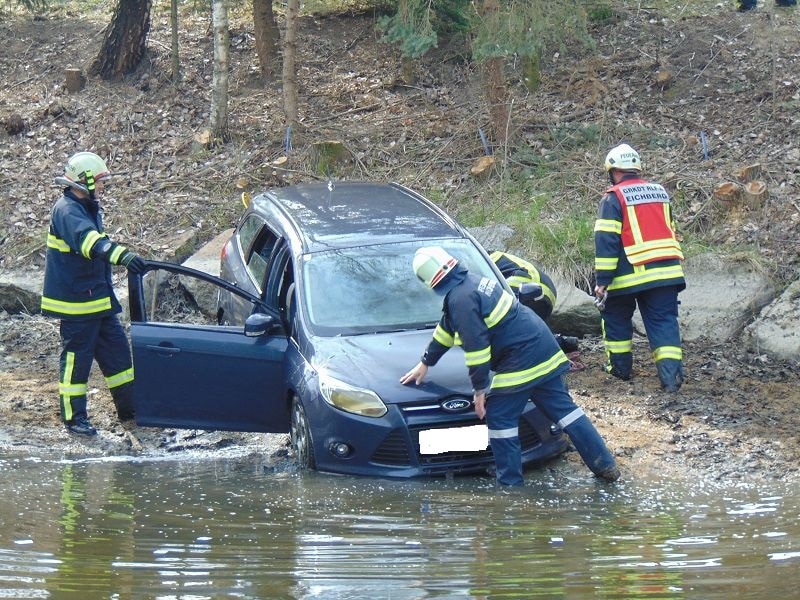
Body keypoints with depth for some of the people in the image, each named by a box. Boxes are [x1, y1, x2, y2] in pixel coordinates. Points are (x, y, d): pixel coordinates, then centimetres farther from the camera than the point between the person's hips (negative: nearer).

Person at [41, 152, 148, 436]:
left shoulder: (89, 209, 13)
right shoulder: (67, 210, -19)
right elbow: (88, 239, -38)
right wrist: (122, 255, -52)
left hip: (98, 298, 10)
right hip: (75, 300, -10)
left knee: (116, 349, 13)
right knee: (77, 357, -1)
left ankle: (129, 407, 23)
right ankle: (74, 417, 8)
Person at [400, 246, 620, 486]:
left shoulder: (460, 299, -16)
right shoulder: (470, 283, 17)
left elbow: (476, 346, -19)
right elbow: (447, 329, 30)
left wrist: (480, 389, -10)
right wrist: (425, 362, 38)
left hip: (520, 362, -10)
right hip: (545, 350, 10)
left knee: (500, 419, 0)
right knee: (563, 408, 13)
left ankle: (510, 483, 4)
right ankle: (605, 464, 14)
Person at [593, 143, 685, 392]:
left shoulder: (613, 198, -6)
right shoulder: (660, 193, 13)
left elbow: (605, 241, -12)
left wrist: (602, 280, -10)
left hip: (629, 276, -4)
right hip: (666, 273, 4)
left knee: (617, 318, 18)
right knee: (664, 321, 1)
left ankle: (620, 366, 24)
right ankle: (671, 373, -14)